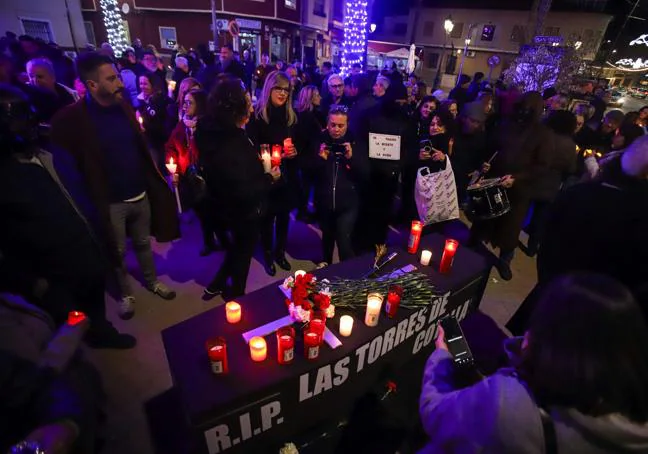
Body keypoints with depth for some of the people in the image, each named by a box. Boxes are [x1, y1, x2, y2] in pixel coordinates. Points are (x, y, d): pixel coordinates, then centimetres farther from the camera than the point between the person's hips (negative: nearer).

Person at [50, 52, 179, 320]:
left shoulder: (123, 107, 2)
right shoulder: (71, 119, -14)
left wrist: (154, 181, 7)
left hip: (140, 194, 4)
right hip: (111, 202, -4)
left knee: (144, 243, 21)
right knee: (117, 252, 14)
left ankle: (152, 281, 42)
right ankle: (125, 294, 36)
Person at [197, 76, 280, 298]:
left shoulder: (219, 132, -4)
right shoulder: (227, 146, -32)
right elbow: (243, 191, -31)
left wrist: (259, 162, -4)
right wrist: (269, 178, -18)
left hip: (232, 205, 8)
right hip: (243, 209, -8)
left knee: (238, 245, 28)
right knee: (243, 251, 16)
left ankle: (216, 285, 43)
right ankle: (236, 295, 39)